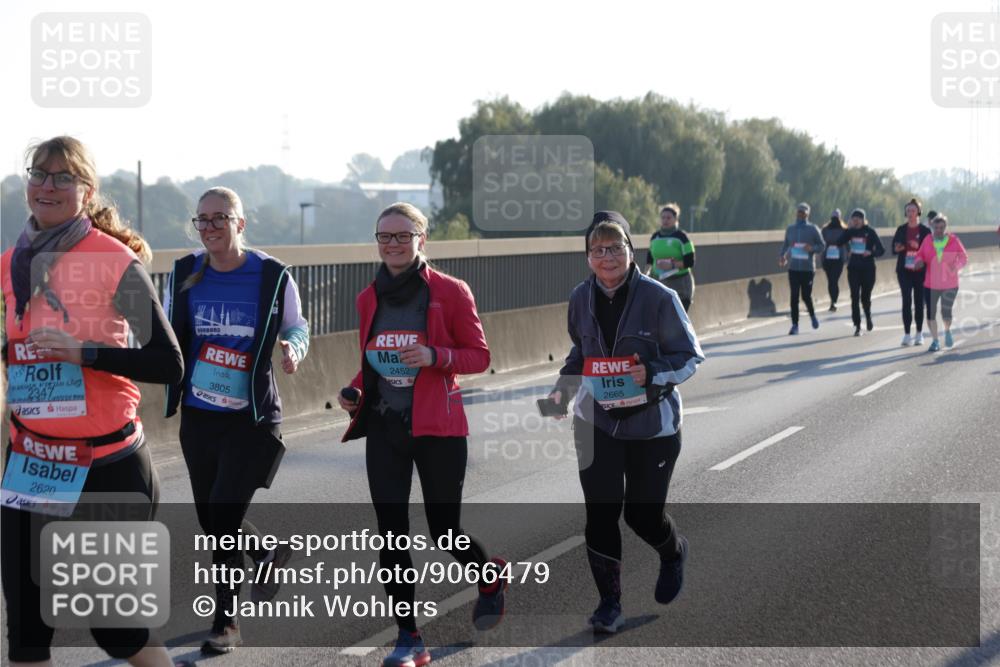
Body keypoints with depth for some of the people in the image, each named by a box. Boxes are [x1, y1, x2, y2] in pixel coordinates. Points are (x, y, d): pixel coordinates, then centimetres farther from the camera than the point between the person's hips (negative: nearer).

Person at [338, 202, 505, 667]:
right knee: (390, 533, -2)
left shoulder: (450, 292, -6)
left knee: (444, 531, 4)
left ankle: (491, 577, 38)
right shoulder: (368, 298, 8)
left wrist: (435, 356, -21)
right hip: (383, 427, 4)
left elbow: (480, 356, -4)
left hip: (437, 426, -4)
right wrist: (355, 393, 0)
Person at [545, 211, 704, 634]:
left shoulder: (659, 298, -14)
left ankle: (673, 554, 39)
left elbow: (691, 356, -8)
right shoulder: (581, 298, 0)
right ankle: (609, 603, 8)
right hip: (596, 421, 3)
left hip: (652, 424, -3)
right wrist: (562, 391, 6)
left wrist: (654, 372, -25)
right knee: (600, 512, -6)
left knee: (642, 514, 3)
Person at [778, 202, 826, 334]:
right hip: (793, 268, 2)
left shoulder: (813, 229, 1)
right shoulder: (790, 228, 10)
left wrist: (812, 248, -18)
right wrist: (782, 256, -1)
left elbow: (822, 245, 3)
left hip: (808, 268, -2)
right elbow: (785, 244, 17)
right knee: (794, 297, -4)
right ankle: (795, 325, 1)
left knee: (806, 296, 0)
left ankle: (812, 315, 30)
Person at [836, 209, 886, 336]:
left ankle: (868, 317, 36)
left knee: (865, 297, 4)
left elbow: (881, 250, -5)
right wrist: (848, 229, -15)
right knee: (855, 297, -5)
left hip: (868, 269, -2)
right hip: (853, 268, 2)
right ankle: (857, 326, -1)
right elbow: (839, 242, -9)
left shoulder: (870, 232, -4)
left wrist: (871, 252, -24)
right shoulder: (850, 232, 4)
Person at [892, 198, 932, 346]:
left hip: (920, 271, -1)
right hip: (904, 271, 1)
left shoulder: (925, 230, -1)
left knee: (919, 302, 4)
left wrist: (918, 247, -20)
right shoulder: (901, 229, 7)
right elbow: (894, 249, 9)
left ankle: (919, 334, 14)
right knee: (906, 301, -5)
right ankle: (907, 334, -3)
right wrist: (897, 249, -14)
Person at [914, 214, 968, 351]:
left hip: (950, 284, -1)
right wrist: (919, 261, -18)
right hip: (931, 284, 1)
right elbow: (920, 255, 5)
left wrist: (957, 265, -18)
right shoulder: (928, 240, -2)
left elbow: (964, 257, 2)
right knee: (931, 313, -2)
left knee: (946, 312, 0)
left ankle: (947, 331, 33)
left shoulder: (953, 241, -4)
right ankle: (935, 341, 10)